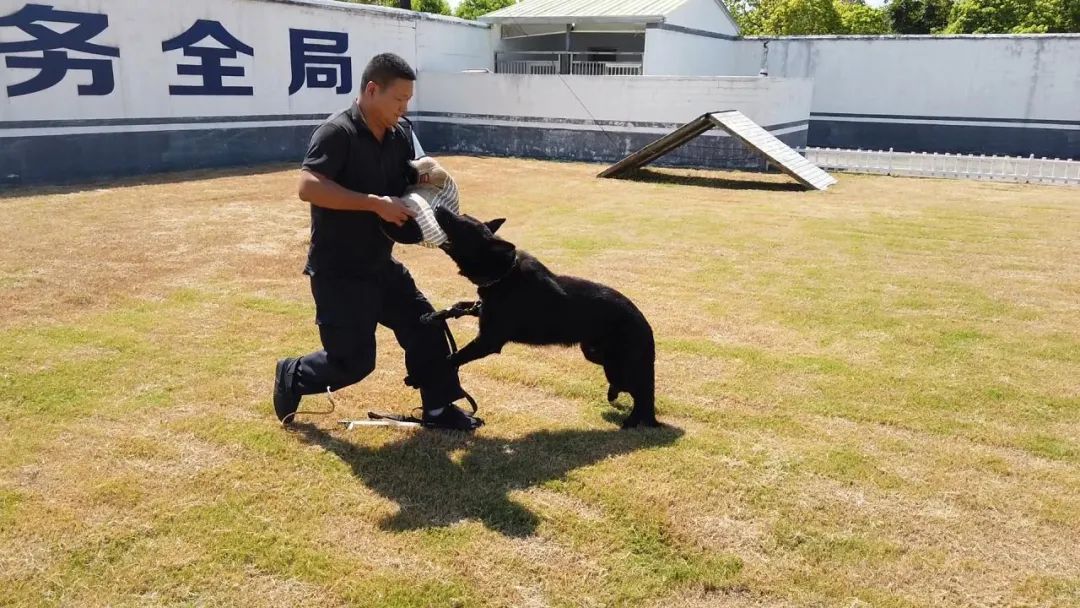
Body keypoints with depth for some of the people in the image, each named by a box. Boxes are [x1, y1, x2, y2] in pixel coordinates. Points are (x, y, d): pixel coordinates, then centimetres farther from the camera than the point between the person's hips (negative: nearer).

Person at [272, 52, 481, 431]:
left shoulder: (400, 137, 5)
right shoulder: (337, 132, -18)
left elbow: (409, 187, 17)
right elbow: (308, 186, -30)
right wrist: (375, 203, -31)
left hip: (380, 265, 8)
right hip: (337, 271, -8)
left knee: (425, 327, 10)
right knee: (353, 361, -3)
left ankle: (438, 408, 24)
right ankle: (291, 377, 25)